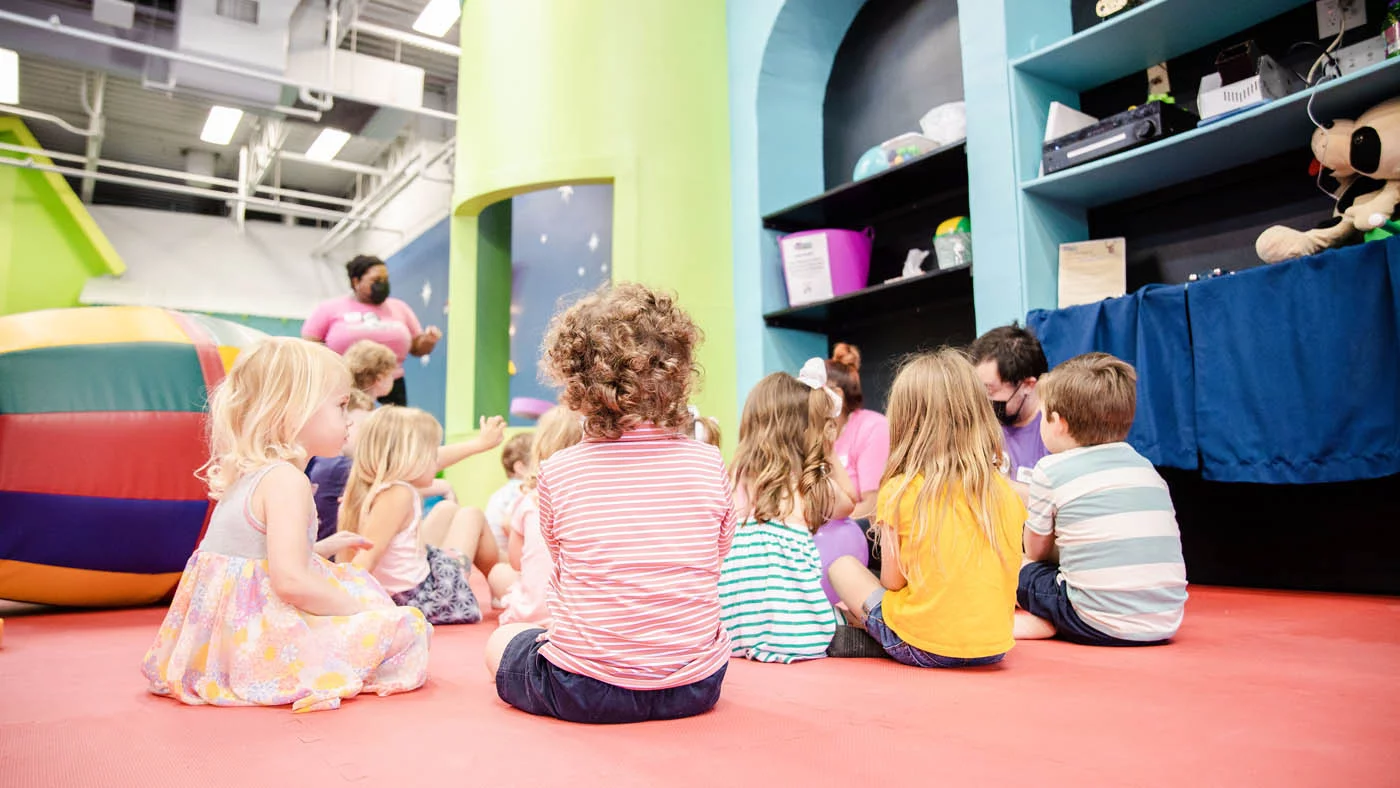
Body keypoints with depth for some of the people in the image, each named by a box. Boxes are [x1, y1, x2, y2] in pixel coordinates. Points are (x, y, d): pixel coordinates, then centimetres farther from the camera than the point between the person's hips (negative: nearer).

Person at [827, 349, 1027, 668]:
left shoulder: (899, 491, -12)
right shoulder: (1006, 492, -1)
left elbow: (892, 581, -7)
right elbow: (1009, 573, 7)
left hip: (921, 646, -4)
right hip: (994, 647, 4)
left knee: (842, 566, 15)